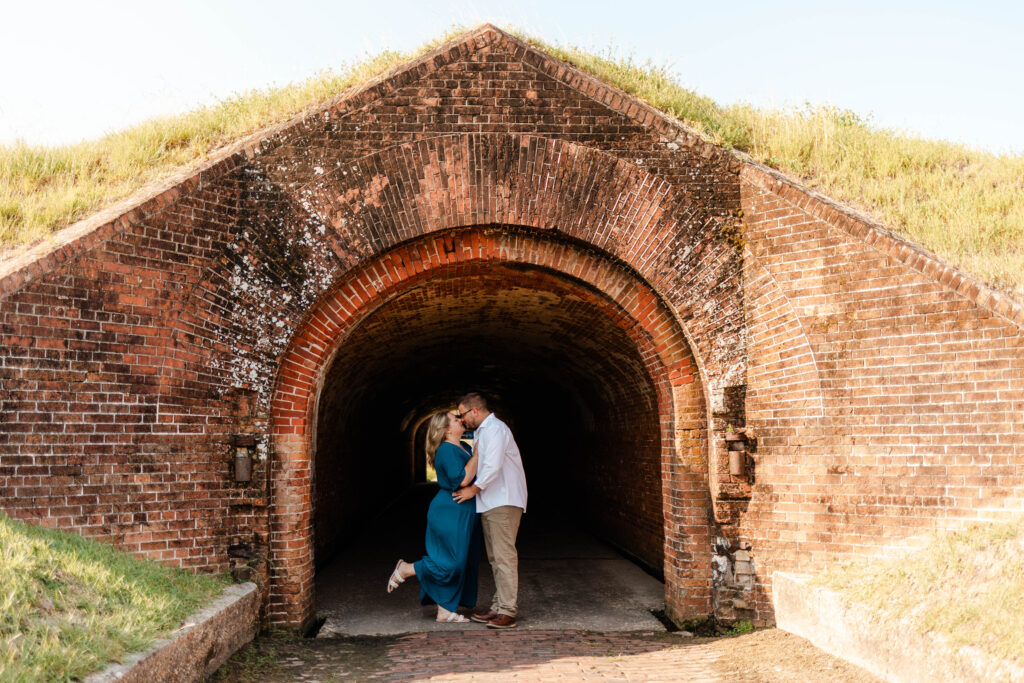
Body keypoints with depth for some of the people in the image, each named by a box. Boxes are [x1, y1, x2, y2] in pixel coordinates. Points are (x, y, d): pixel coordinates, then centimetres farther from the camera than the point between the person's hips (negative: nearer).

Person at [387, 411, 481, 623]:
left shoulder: (460, 448, 14)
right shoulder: (447, 450, -16)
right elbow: (462, 479, -26)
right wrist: (477, 454, -19)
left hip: (462, 516, 10)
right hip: (450, 514, -10)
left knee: (460, 564, 9)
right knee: (451, 562, -8)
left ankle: (445, 611, 15)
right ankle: (404, 570, 11)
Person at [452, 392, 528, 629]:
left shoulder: (495, 429, -11)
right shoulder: (480, 433, 21)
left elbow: (493, 467, -19)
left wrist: (473, 489, -11)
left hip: (503, 502, -10)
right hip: (489, 502, 10)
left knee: (504, 555, -11)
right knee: (495, 557, 11)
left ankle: (507, 611, -11)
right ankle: (498, 606, 16)